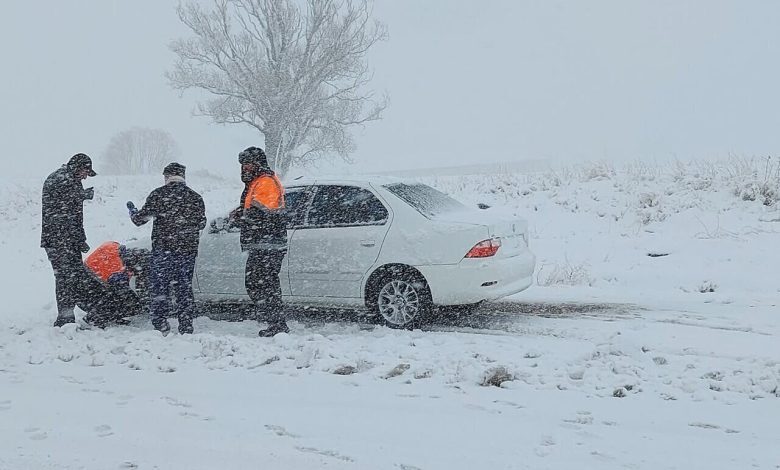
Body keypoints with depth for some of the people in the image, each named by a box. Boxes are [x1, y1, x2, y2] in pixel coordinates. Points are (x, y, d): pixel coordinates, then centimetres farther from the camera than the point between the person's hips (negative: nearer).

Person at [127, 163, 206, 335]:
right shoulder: (195, 197, 6)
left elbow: (139, 219, 0)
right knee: (184, 287, 9)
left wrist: (132, 209, 21)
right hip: (188, 249, 3)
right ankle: (186, 327, 8)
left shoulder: (158, 194, -4)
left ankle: (160, 325, -2)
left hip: (163, 248, -3)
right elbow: (201, 224, 15)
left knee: (159, 286, 3)